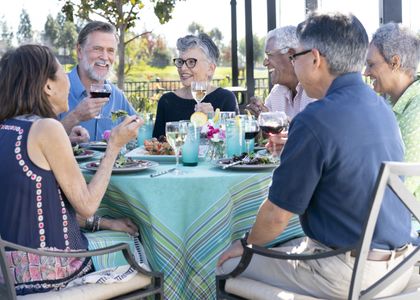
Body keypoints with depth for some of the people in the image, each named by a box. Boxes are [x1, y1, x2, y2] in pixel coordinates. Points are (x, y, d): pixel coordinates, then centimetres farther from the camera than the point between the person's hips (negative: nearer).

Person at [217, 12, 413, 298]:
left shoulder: (316, 120, -21)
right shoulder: (383, 109, 4)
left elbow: (276, 215, -14)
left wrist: (248, 243, 5)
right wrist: (293, 151, 23)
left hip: (348, 275, -8)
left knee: (230, 264, 7)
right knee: (284, 249, 29)